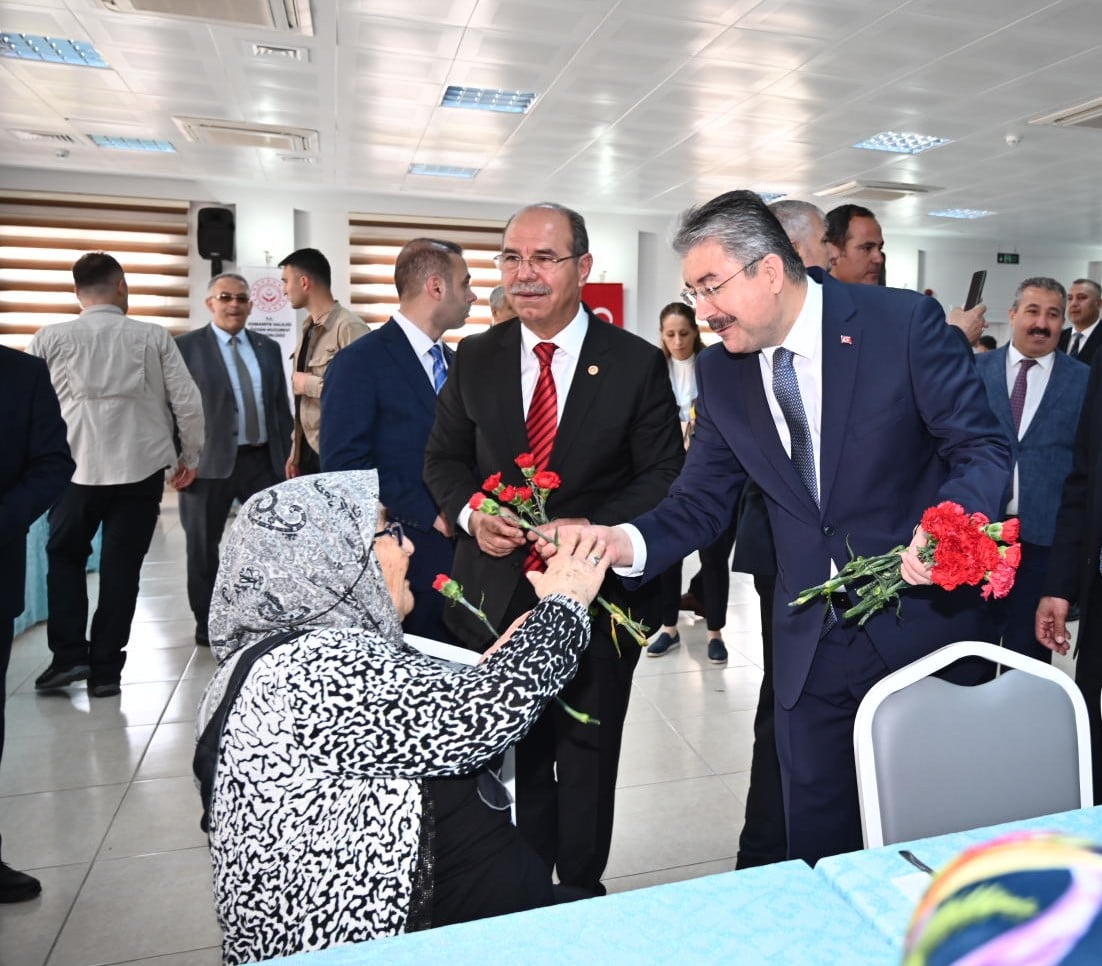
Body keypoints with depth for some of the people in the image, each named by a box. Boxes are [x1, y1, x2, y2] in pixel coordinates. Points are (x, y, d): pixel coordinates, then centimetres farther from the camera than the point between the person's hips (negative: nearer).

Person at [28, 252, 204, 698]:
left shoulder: (50, 338, 1)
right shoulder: (154, 336, -2)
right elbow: (188, 402, -2)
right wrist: (189, 456, 12)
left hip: (76, 466, 1)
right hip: (141, 466, 0)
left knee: (64, 556, 20)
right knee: (122, 565, 8)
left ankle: (68, 655, 12)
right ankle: (105, 669, 13)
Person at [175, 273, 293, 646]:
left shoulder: (268, 347, 11)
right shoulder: (185, 346, -2)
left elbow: (281, 405, 12)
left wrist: (286, 455, 7)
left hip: (263, 458, 4)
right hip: (209, 461, -3)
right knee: (203, 545, 9)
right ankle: (207, 622, 24)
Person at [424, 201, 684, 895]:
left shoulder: (637, 363, -5)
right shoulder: (476, 358, 4)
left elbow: (665, 476, -4)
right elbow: (445, 458, 10)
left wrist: (595, 527, -19)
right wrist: (472, 514, -10)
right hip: (499, 590, 2)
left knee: (587, 754, 14)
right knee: (517, 752, 15)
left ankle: (581, 895, 36)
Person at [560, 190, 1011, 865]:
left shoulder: (904, 323, -11)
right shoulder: (721, 376, 1)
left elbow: (983, 448, -8)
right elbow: (702, 502, 1)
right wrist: (628, 542, -18)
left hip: (924, 619, -2)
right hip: (810, 650, 3)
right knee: (817, 847, 14)